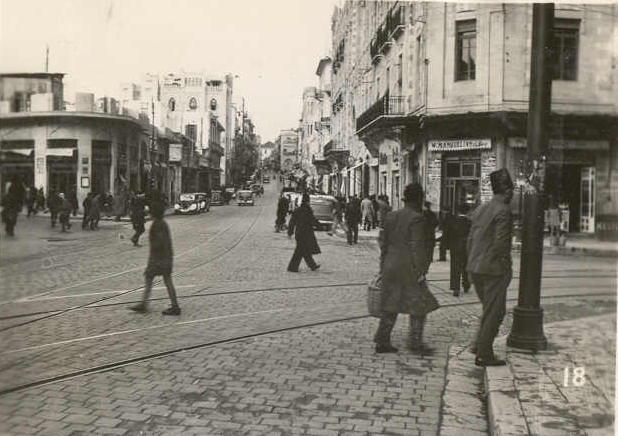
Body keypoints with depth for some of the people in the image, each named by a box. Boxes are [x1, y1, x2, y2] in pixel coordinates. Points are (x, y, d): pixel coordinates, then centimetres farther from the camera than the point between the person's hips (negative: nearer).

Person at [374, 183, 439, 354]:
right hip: (408, 269, -7)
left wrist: (383, 267, 19)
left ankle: (382, 341, 13)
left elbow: (384, 244, 13)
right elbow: (417, 248, -16)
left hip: (390, 268, 7)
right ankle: (416, 342, 10)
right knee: (419, 306, 6)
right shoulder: (416, 219, -12)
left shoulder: (391, 216, 10)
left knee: (390, 306, 12)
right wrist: (420, 272, -12)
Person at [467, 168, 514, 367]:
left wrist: (472, 262, 16)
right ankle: (484, 355, 7)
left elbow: (471, 238, 11)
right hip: (494, 269, -8)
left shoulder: (481, 209, 10)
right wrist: (506, 268, -9)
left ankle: (480, 345, 24)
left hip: (476, 269, 8)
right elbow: (500, 243, -20)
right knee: (494, 312, 2)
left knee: (490, 309, 21)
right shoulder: (503, 211, -15)